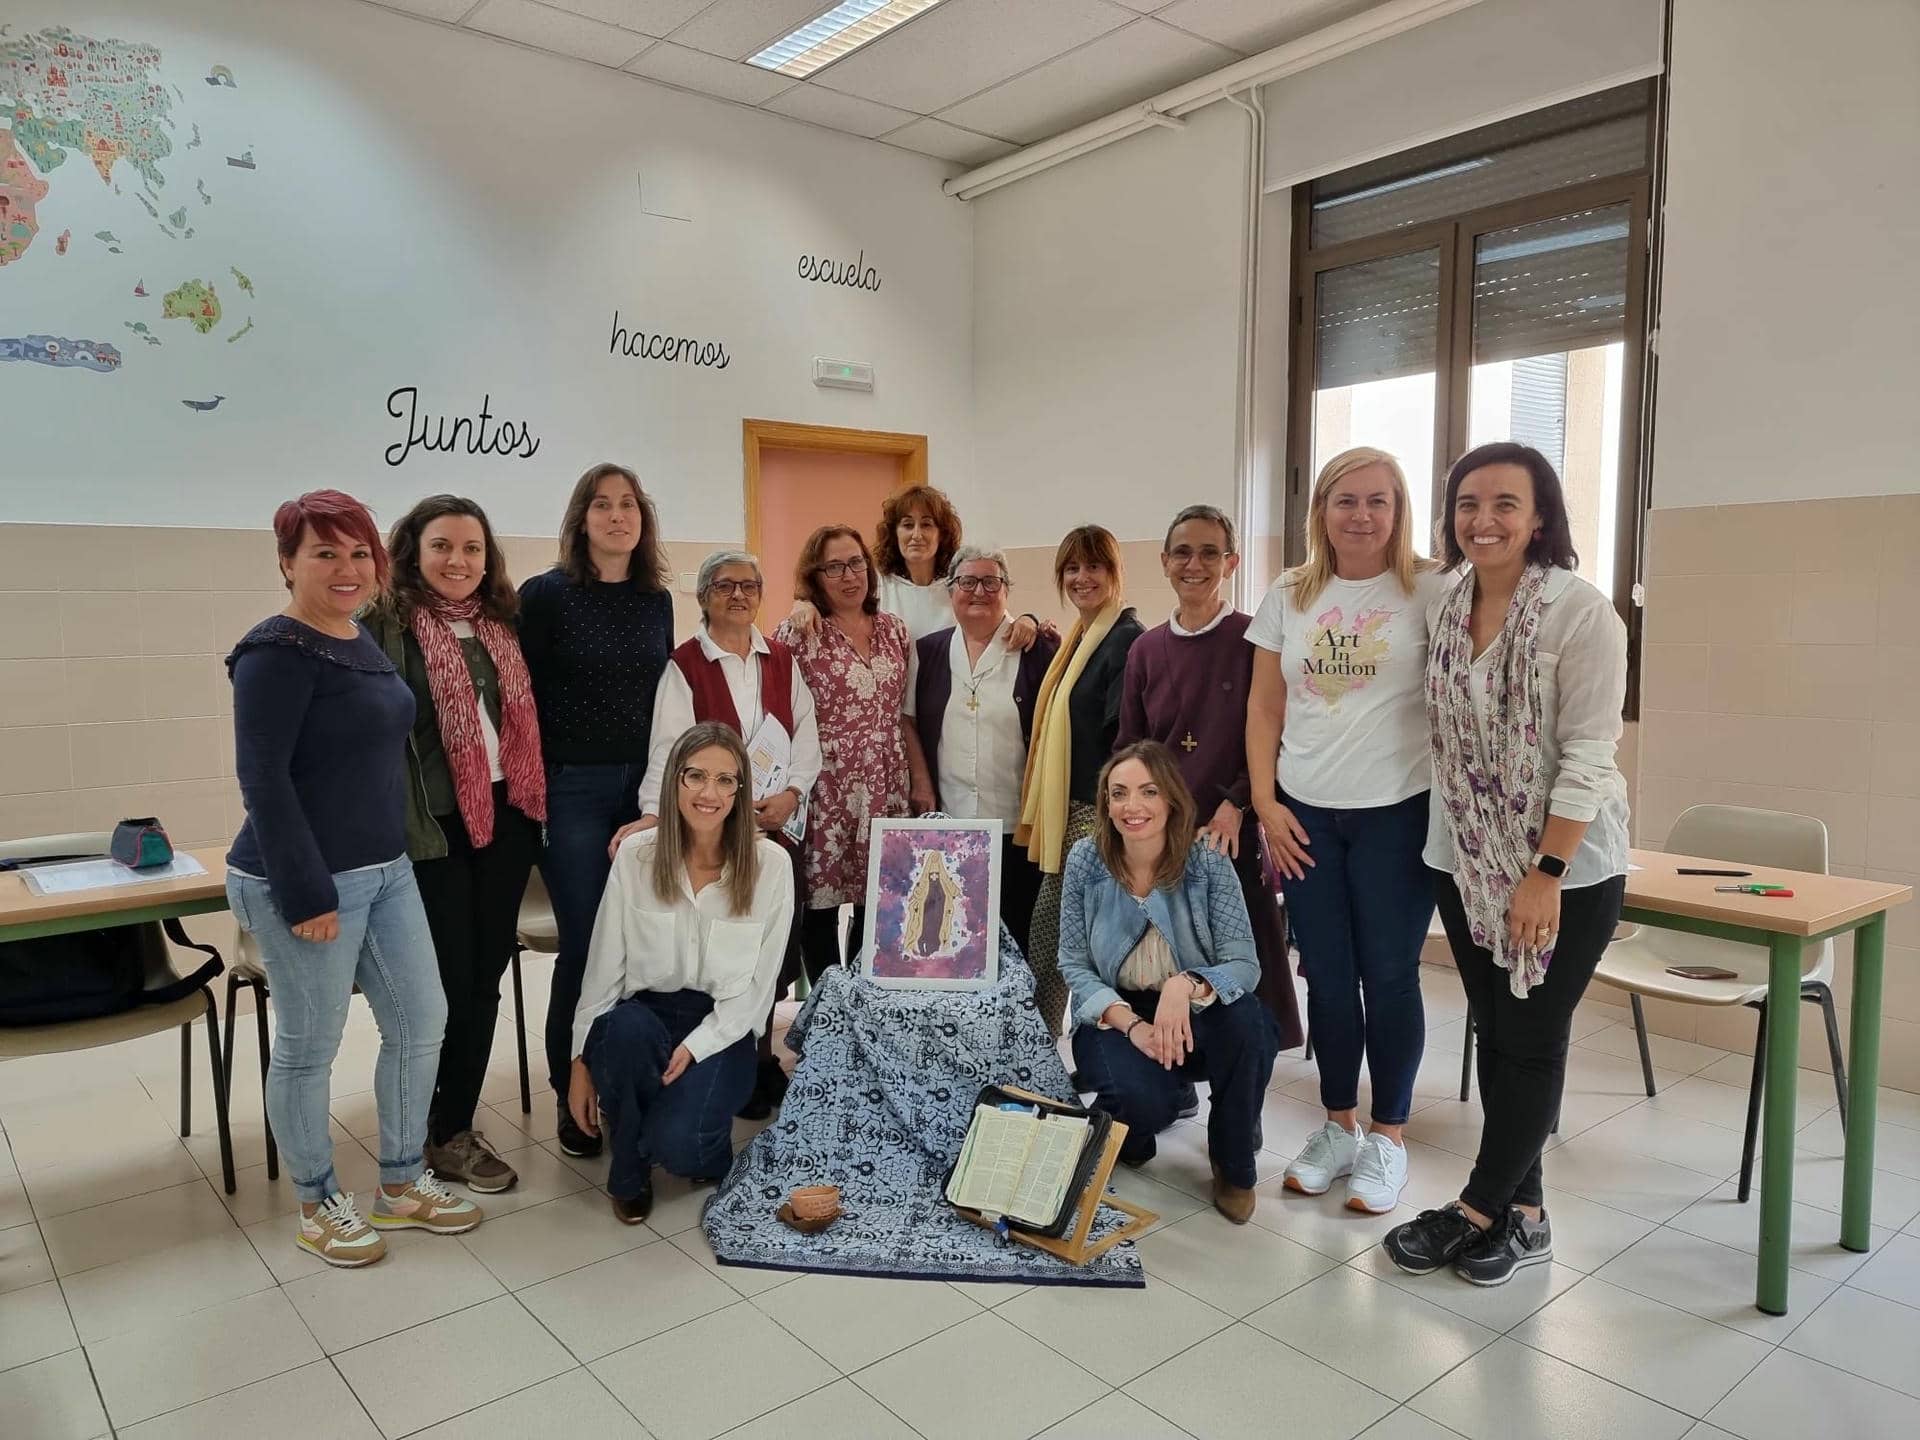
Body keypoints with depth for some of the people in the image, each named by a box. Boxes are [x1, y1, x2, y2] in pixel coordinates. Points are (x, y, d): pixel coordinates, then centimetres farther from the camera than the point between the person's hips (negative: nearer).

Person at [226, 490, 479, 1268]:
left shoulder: (364, 643, 10)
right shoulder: (277, 652, -15)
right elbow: (262, 777, -20)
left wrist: (392, 854, 16)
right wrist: (305, 893, -21)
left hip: (386, 869, 9)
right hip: (305, 881, -9)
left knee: (421, 1021, 13)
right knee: (309, 1047, 6)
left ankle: (402, 1185, 29)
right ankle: (318, 1204, 26)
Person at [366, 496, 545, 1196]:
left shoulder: (500, 622, 11)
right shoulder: (385, 625, -8)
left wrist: (532, 806, 11)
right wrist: (399, 822, -18)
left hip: (505, 818, 6)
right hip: (433, 824, -6)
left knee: (485, 978, 12)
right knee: (448, 982, 3)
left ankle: (459, 1122, 27)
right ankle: (443, 1135, 21)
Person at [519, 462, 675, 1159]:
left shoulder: (658, 599, 9)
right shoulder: (546, 595, -5)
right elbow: (523, 698, -5)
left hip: (645, 787, 4)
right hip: (572, 790, -4)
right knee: (585, 944, 0)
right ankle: (572, 1095, 17)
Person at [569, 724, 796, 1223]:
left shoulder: (770, 864, -9)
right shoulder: (636, 854, -6)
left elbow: (757, 985, -6)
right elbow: (602, 967, -1)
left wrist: (694, 1049, -16)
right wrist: (581, 1060, -2)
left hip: (722, 1030, -2)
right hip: (641, 1017, 2)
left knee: (677, 1144, -28)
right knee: (627, 1029, -35)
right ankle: (628, 1173, -7)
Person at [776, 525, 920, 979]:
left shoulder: (893, 629, 10)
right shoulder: (797, 635, -4)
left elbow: (904, 715, 14)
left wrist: (922, 781, 12)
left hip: (887, 791, 4)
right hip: (827, 791, -4)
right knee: (821, 904, 3)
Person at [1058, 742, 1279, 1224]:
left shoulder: (1208, 864, -15)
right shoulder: (1086, 858, -11)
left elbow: (1244, 964, -20)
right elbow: (1073, 964, -7)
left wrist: (1187, 986, -42)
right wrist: (1131, 1024, -24)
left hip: (1195, 1017, 1)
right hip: (1114, 1016, 0)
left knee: (1245, 1020, -33)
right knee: (1145, 1102, -32)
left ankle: (1234, 1165, -5)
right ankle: (1127, 1135, 11)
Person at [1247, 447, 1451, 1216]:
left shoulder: (1429, 591, -3)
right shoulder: (1288, 597, 7)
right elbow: (1264, 710, 9)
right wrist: (1265, 803, 1)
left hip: (1396, 812, -3)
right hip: (1305, 814, 3)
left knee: (1389, 975, 4)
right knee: (1327, 977, 10)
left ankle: (1387, 1137, 21)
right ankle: (1338, 1125, 27)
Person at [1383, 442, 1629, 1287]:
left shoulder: (1580, 613, -14)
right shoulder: (1444, 610, 3)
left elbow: (1587, 758, -16)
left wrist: (1547, 874, -19)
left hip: (1565, 867, -5)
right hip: (1464, 860, 6)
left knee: (1532, 1041, 5)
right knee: (1494, 1033, 12)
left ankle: (1479, 1211, 19)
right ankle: (1522, 1212, 27)